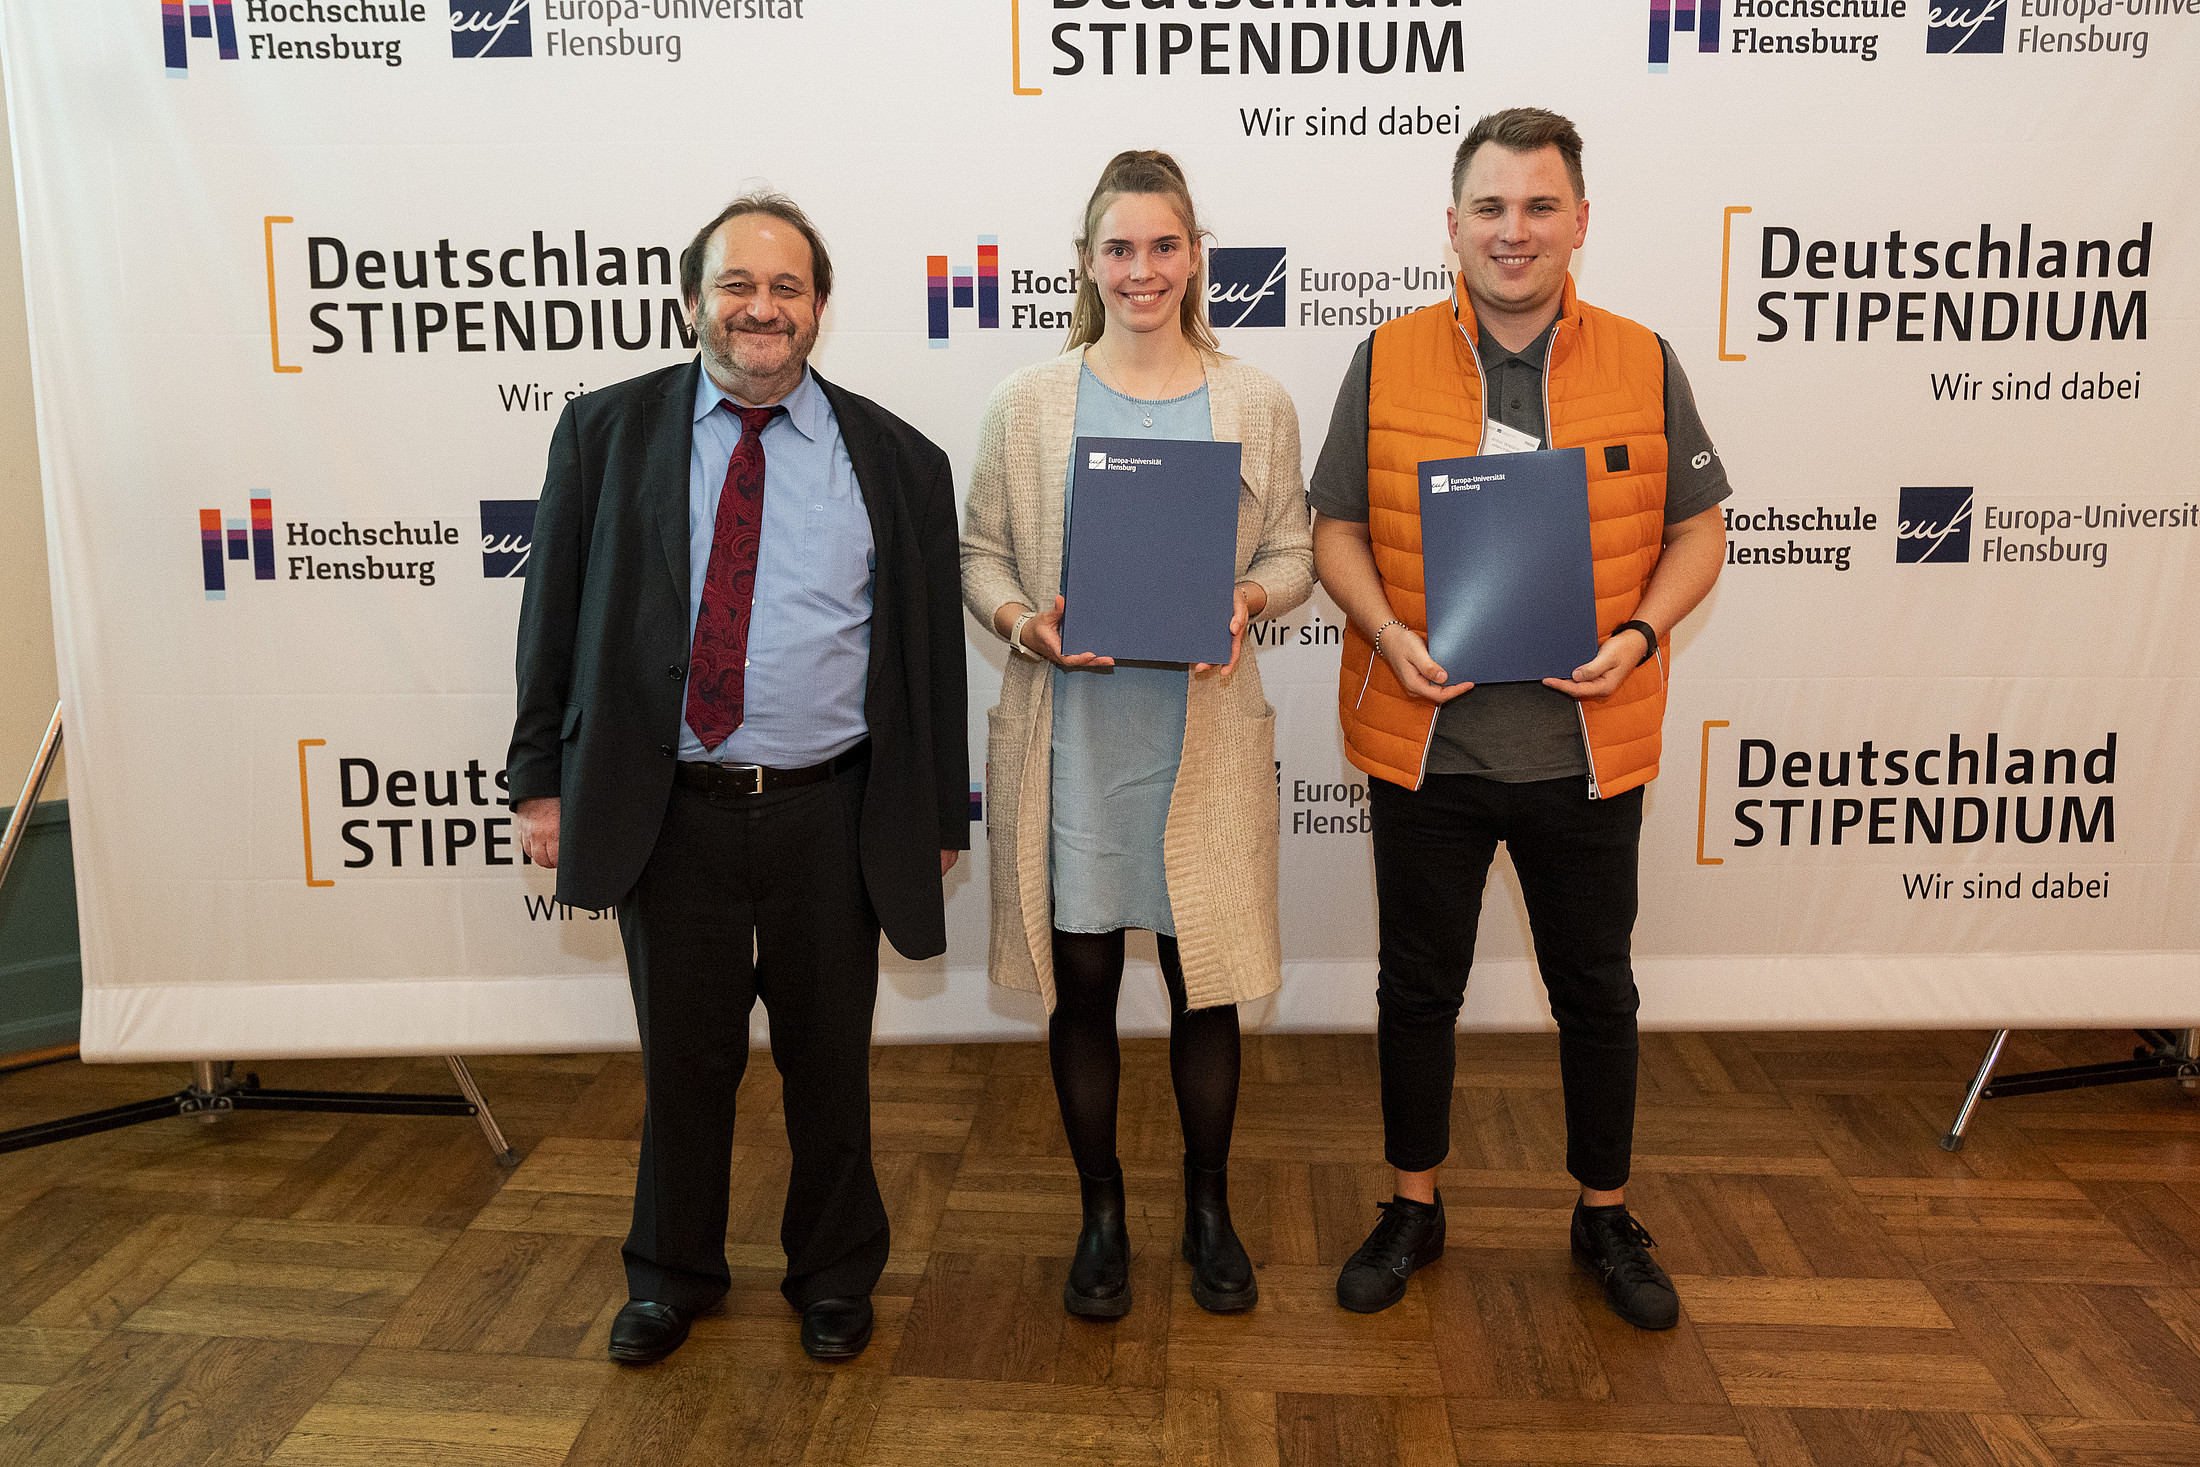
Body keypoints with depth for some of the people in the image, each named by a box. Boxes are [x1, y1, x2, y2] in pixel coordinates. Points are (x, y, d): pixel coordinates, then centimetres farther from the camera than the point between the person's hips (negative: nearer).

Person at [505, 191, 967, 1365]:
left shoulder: (895, 459, 2)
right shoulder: (605, 431, 4)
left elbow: (934, 648, 4)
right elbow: (555, 611, 5)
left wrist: (940, 815, 4)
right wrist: (541, 781, 1)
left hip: (831, 816, 0)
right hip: (669, 812, 0)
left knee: (829, 1059, 13)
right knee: (683, 1058, 13)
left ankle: (834, 1276, 36)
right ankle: (673, 1275, 37)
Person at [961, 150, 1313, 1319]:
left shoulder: (1255, 404, 4)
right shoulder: (1027, 404, 2)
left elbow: (1294, 553, 8)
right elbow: (979, 555, 5)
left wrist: (1247, 601, -13)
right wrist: (1028, 624, -14)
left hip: (1205, 736, 0)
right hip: (1070, 733, 0)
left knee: (1206, 981, 9)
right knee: (1081, 984, 8)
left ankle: (1208, 1208, 32)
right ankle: (1101, 1216, 29)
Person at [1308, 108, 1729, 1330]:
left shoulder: (1642, 365, 1)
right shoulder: (1387, 363, 0)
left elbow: (1696, 530, 5)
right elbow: (1336, 529, 3)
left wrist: (1638, 635, -13)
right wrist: (1388, 633, -15)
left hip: (1587, 746, 0)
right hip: (1424, 740, 0)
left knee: (1595, 991, 14)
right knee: (1417, 987, 13)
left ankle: (1606, 1217, 35)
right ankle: (1412, 1208, 33)